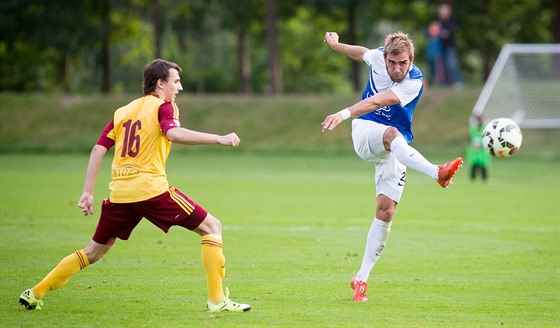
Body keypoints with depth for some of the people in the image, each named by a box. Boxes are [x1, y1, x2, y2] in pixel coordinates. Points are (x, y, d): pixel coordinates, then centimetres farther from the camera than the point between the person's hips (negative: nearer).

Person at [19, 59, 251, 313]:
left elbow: (99, 149, 13)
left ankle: (35, 294, 20)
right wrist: (219, 139, -20)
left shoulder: (122, 112, 19)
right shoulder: (163, 106, 1)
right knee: (212, 227, 2)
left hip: (120, 193, 7)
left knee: (95, 251, 21)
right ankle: (216, 299, -8)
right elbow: (174, 133, -21)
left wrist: (87, 192, 13)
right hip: (152, 188, -6)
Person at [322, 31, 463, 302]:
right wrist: (334, 44, 36)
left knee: (386, 212, -9)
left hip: (396, 148, 0)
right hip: (365, 131, 1)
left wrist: (344, 114, -47)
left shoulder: (414, 82, -20)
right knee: (391, 133, -37)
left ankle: (361, 279, 1)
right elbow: (361, 53, 21)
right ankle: (437, 173, -64)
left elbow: (376, 102, -34)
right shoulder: (377, 58, -7)